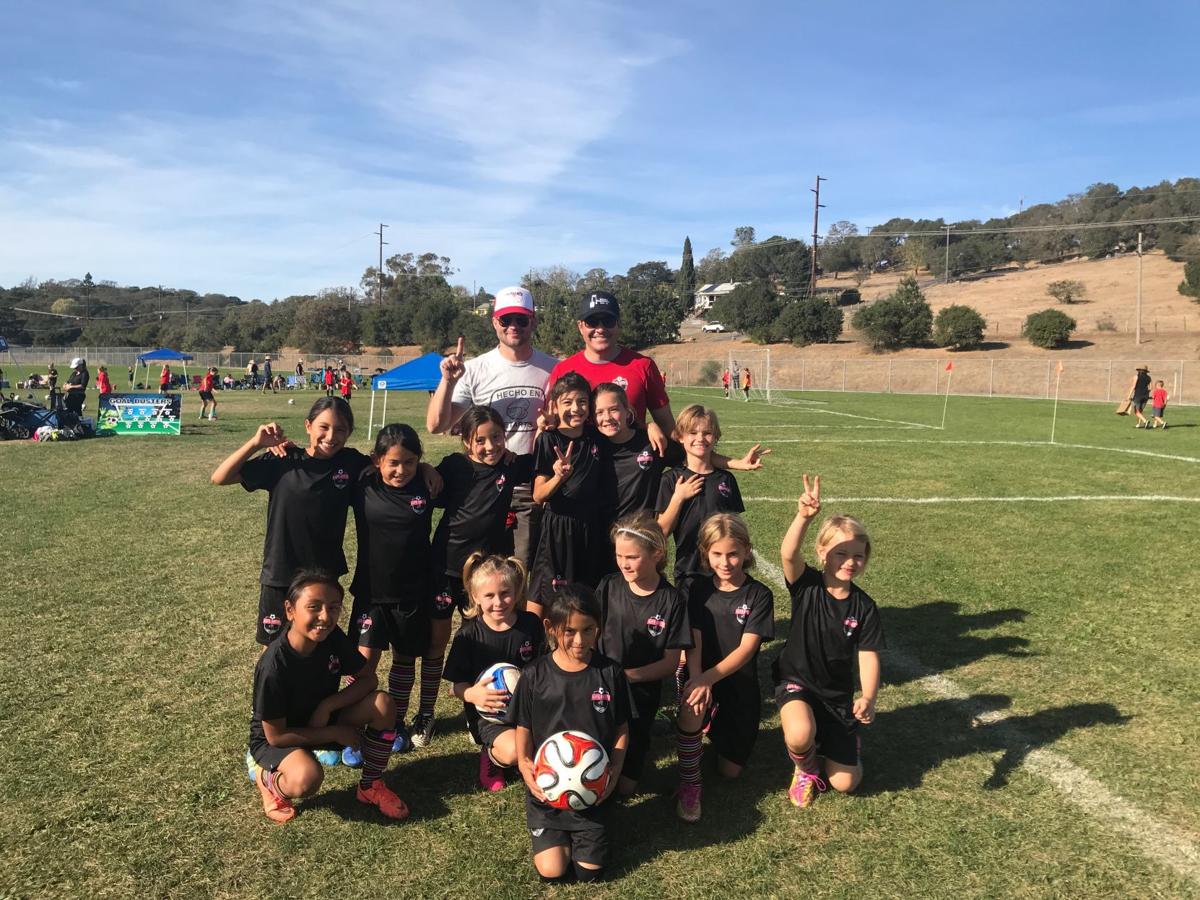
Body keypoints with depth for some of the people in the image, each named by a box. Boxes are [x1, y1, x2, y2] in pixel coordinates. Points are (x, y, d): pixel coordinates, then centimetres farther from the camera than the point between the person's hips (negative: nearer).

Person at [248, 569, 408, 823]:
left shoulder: (333, 639, -17)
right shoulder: (273, 667, -31)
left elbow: (368, 679, -9)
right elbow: (276, 735, -24)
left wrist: (326, 706, -24)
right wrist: (336, 733, -19)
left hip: (321, 719, 5)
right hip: (276, 738, -5)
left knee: (383, 704, -18)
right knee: (307, 778, -37)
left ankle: (370, 786, 2)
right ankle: (266, 779, 0)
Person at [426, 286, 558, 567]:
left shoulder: (554, 370, 2)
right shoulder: (475, 370, -1)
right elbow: (436, 425, -6)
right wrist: (448, 380, -18)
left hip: (535, 490, 0)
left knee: (528, 570, 6)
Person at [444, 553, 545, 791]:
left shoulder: (531, 624, -2)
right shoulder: (469, 635, -8)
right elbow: (456, 685, -3)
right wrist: (472, 694, -25)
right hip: (487, 713, -3)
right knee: (514, 752, -29)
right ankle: (491, 755, 7)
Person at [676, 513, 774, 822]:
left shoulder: (758, 595, -8)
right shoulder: (695, 588, -3)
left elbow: (747, 648, -17)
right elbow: (693, 639, -11)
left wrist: (708, 678, -32)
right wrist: (695, 677, -31)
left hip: (740, 685, 0)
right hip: (701, 677, 0)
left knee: (730, 771, 1)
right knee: (691, 705, -36)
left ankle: (717, 731, 34)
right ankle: (689, 782, -13)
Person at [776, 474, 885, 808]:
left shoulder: (864, 606, -6)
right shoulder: (806, 584, -15)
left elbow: (868, 655, -9)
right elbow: (788, 553, -36)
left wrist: (869, 697, -28)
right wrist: (804, 516, -55)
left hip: (837, 695, 3)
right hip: (796, 681, -2)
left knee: (844, 783, -2)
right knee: (800, 736, -36)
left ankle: (837, 739, 33)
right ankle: (805, 767, 2)